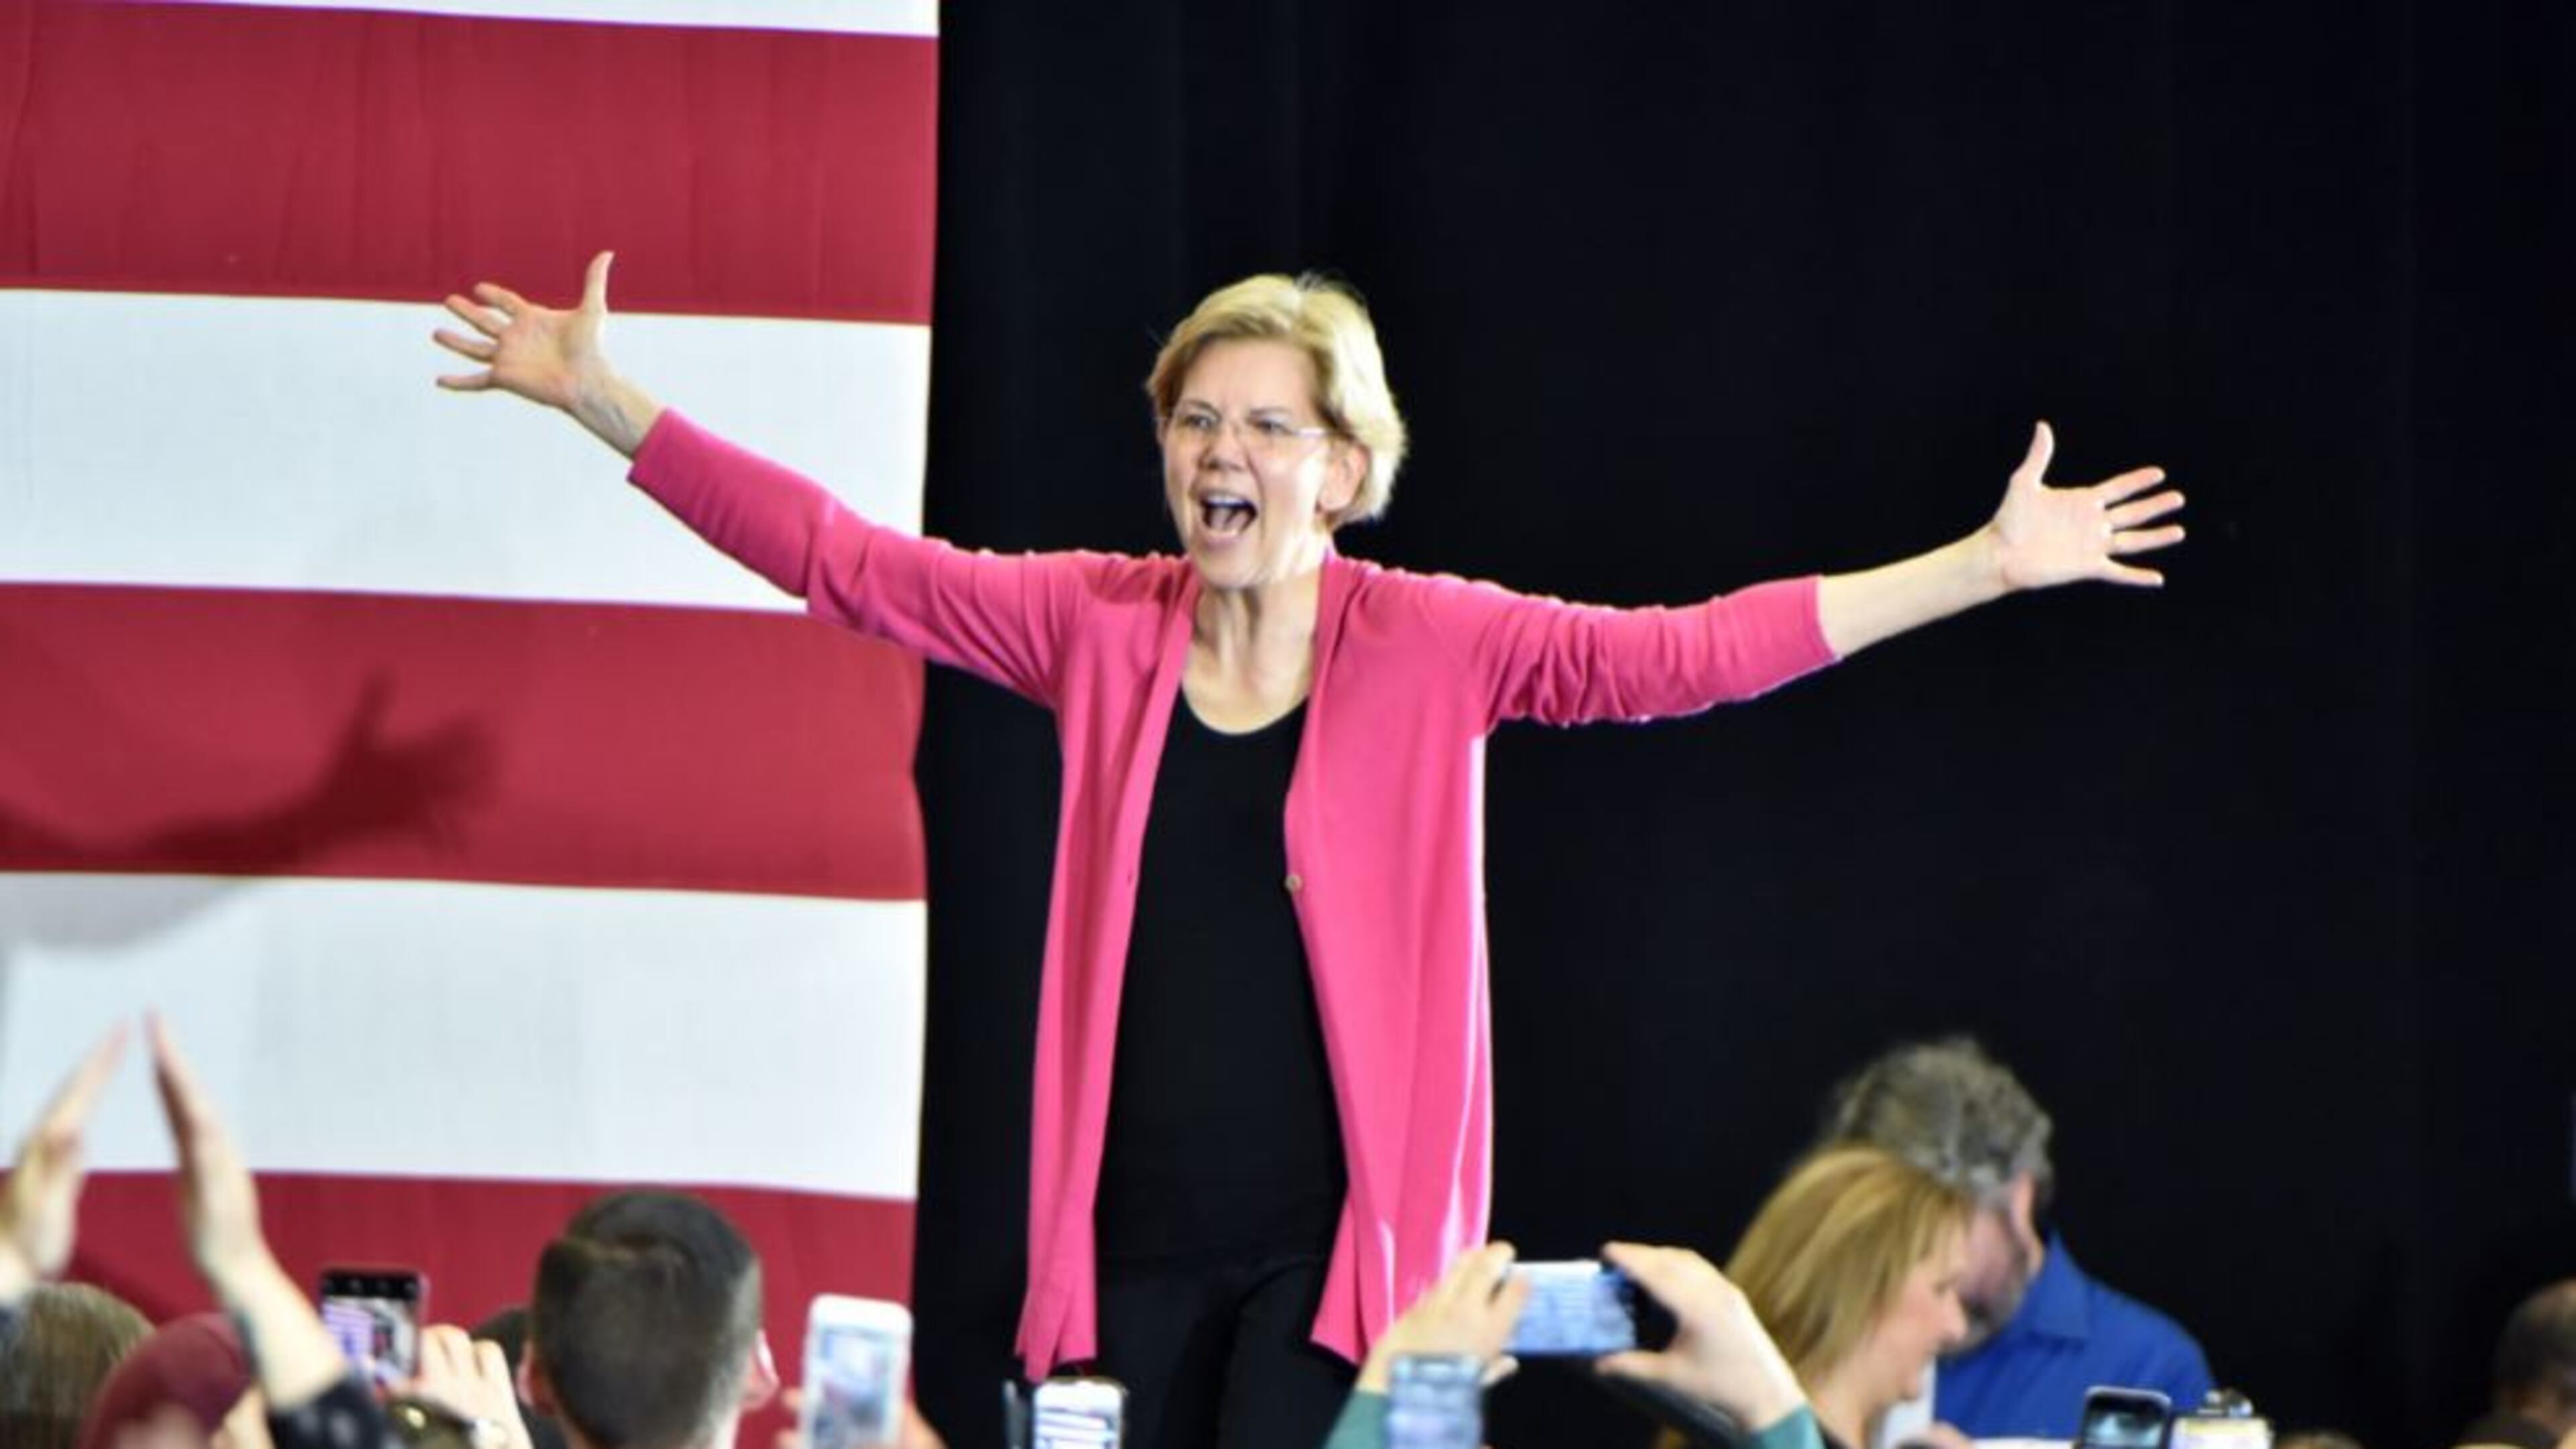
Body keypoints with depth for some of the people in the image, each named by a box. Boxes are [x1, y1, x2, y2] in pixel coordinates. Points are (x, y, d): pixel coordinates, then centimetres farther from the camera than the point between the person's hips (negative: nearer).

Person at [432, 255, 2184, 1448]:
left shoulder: (1427, 646, -2)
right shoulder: (1101, 626, 5)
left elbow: (1685, 654, -8)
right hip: (1136, 1241, 3)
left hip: (1341, 1241, -3)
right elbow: (849, 562, 4)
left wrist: (1984, 567, -15)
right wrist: (603, 401, -1)